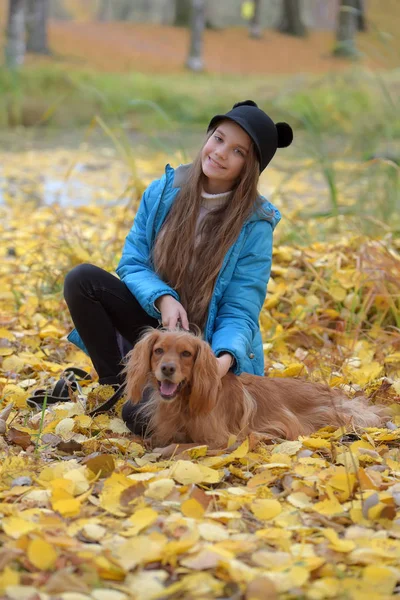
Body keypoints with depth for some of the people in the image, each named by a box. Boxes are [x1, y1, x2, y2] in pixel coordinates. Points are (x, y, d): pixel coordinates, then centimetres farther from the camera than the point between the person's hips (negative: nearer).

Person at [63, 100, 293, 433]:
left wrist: (225, 359, -37)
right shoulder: (165, 191, -4)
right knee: (82, 279, -20)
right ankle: (118, 384, -5)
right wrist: (163, 299, -23)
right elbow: (132, 263, -1)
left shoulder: (255, 224, -14)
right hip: (156, 320, 4)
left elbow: (239, 311, -15)